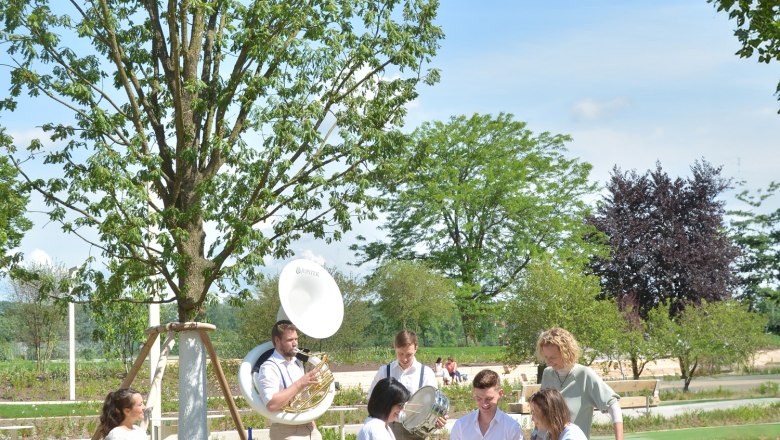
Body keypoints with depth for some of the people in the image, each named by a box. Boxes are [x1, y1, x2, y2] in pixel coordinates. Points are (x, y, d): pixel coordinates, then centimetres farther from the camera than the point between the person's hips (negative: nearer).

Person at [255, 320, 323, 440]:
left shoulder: (297, 363, 14)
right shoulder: (269, 368, -14)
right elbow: (272, 404, -28)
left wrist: (313, 425, 17)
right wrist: (300, 383, -25)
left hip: (310, 430, 8)